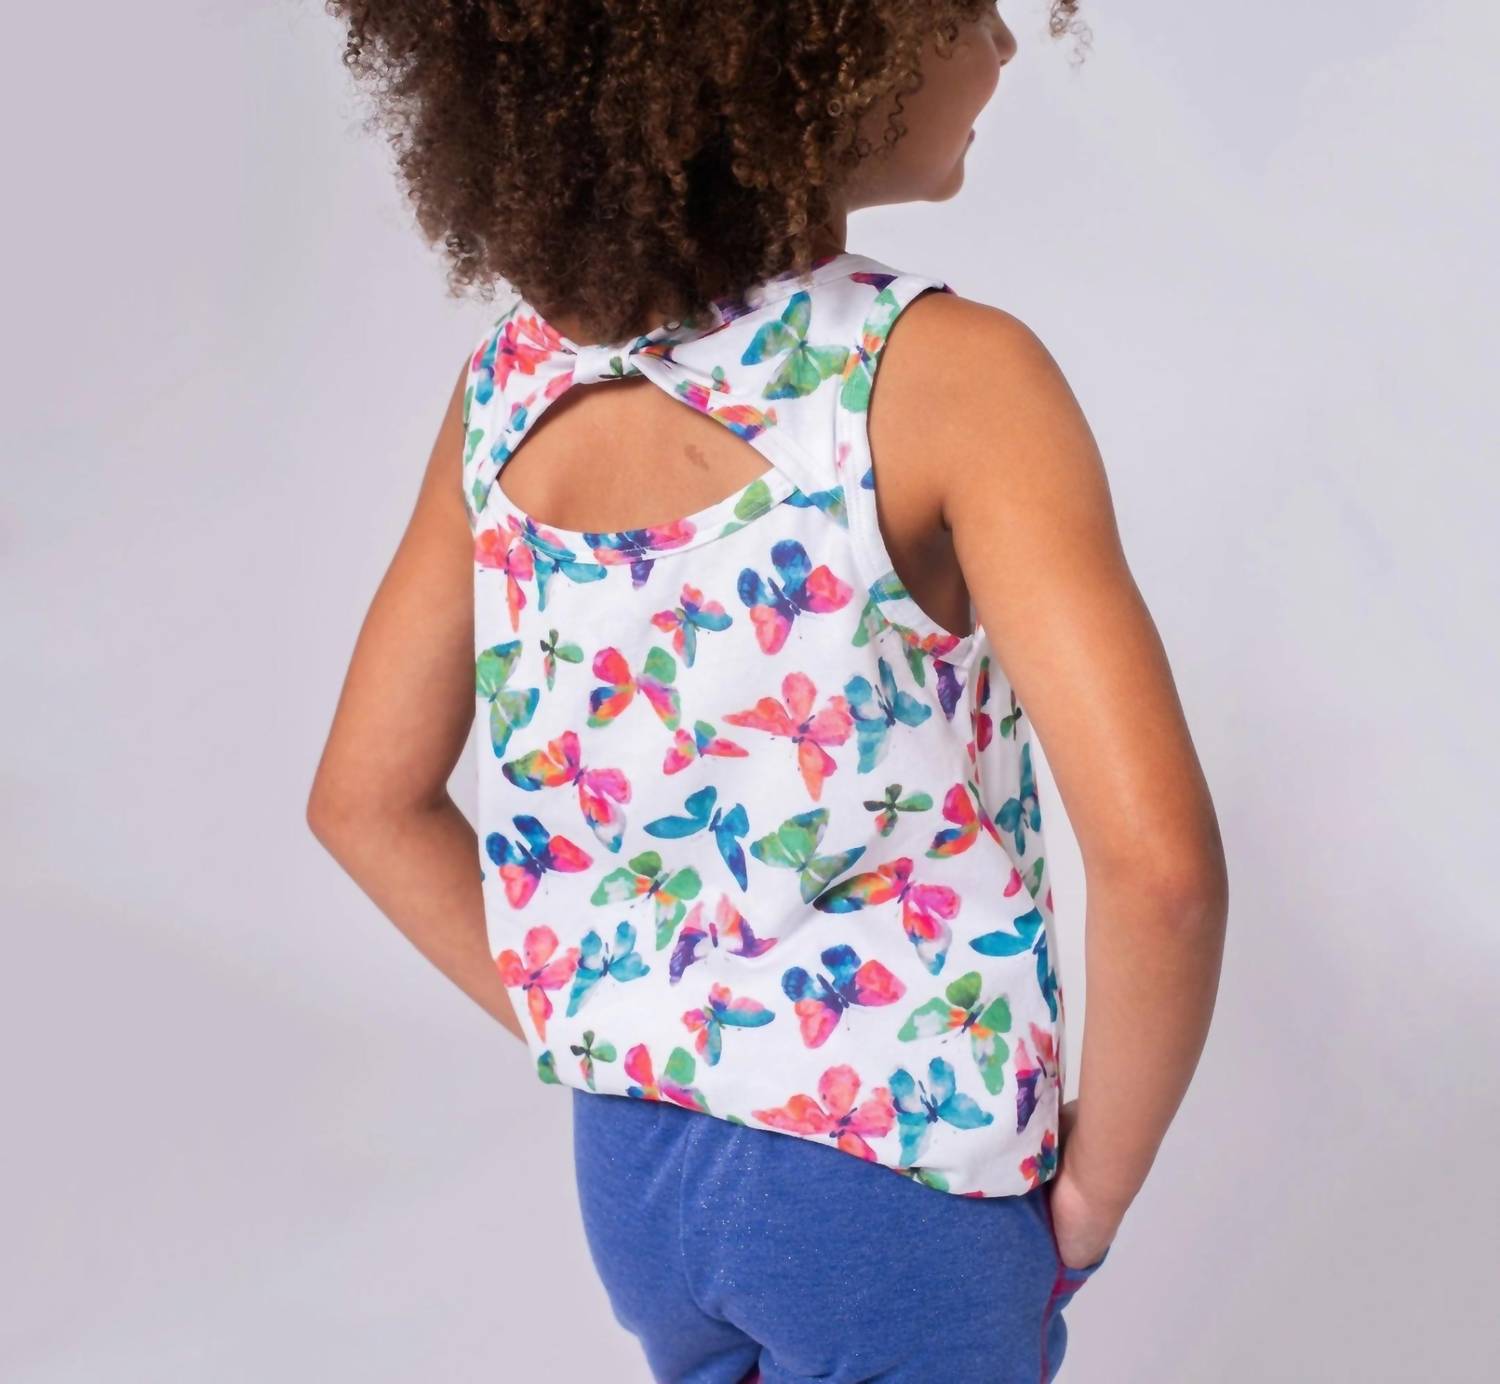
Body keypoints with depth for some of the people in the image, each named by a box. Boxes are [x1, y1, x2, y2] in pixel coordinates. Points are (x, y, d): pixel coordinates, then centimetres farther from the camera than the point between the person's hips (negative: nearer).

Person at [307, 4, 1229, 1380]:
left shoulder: (515, 375, -6)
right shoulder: (943, 375, -23)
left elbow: (366, 803, 1)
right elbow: (1159, 865, -30)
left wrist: (612, 1054, 8)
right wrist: (1095, 1185, -13)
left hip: (630, 1169, 6)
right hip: (903, 1192, -5)